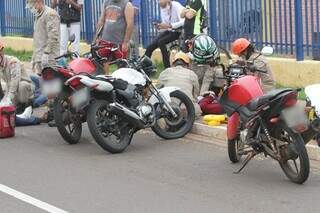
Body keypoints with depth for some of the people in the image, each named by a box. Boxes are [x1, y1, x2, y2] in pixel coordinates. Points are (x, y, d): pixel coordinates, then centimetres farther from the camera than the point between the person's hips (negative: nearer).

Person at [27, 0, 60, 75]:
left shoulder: (50, 14, -8)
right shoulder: (38, 17, 23)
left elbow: (53, 36, -18)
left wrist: (46, 53, -21)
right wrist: (34, 59, 24)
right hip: (39, 59, 10)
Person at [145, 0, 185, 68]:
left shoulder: (176, 6, -18)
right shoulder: (162, 8, 4)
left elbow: (183, 22, -29)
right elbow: (165, 25, 12)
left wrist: (169, 26, -34)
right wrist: (160, 27, -11)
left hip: (178, 31, -7)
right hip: (168, 31, 7)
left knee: (161, 42, -28)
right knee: (150, 47, -7)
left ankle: (168, 68, -22)